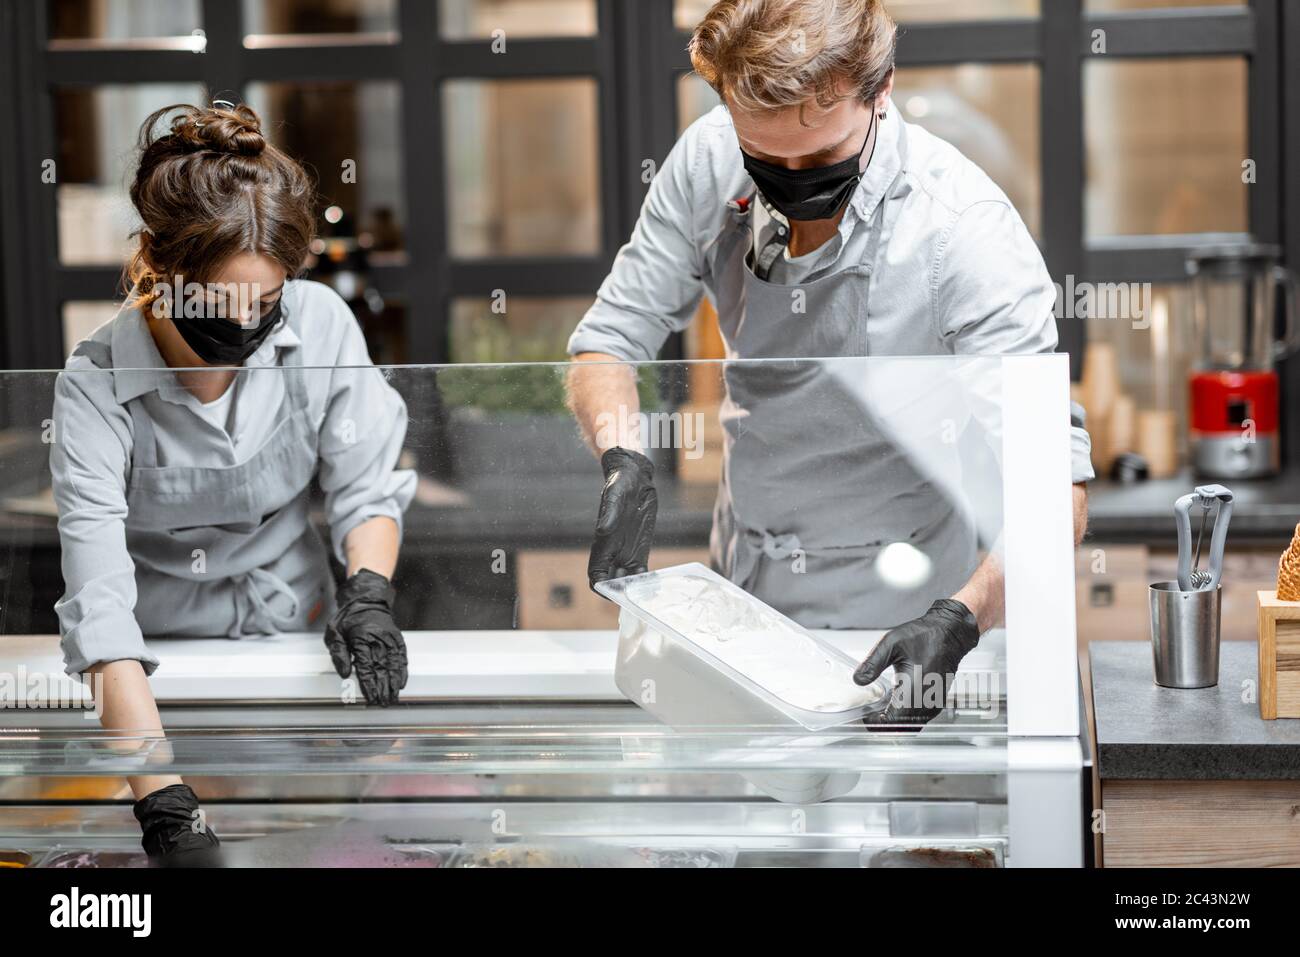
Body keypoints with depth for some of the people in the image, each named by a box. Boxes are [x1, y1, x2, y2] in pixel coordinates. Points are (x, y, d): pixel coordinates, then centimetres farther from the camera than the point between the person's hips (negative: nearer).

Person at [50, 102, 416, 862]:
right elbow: (98, 599, -29)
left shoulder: (320, 323, -12)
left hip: (295, 626, 1)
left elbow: (367, 487, -1)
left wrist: (368, 595, -24)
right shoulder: (95, 386, -20)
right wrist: (165, 802, -39)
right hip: (156, 662, -1)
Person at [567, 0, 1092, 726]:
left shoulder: (967, 226, -25)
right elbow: (609, 339, -2)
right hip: (736, 585, 2)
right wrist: (624, 459, -24)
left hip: (891, 620, -2)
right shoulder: (708, 161, -11)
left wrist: (959, 619, -43)